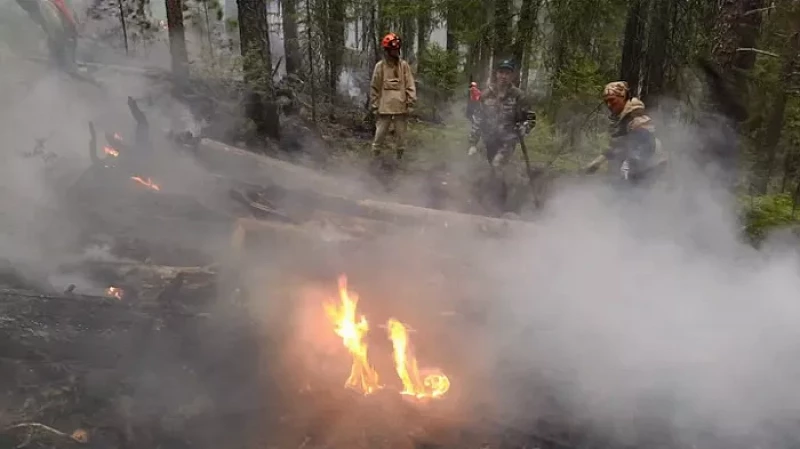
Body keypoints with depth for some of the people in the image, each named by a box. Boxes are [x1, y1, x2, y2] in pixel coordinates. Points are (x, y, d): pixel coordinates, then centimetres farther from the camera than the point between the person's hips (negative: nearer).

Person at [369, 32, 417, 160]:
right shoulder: (380, 66, -1)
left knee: (401, 134, 9)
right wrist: (374, 106, 1)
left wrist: (410, 103, -5)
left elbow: (410, 85, 2)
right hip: (384, 107, -1)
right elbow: (374, 88, 3)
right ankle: (375, 156, 17)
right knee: (380, 133, 3)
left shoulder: (404, 65, 2)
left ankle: (399, 157, 23)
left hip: (401, 107, 1)